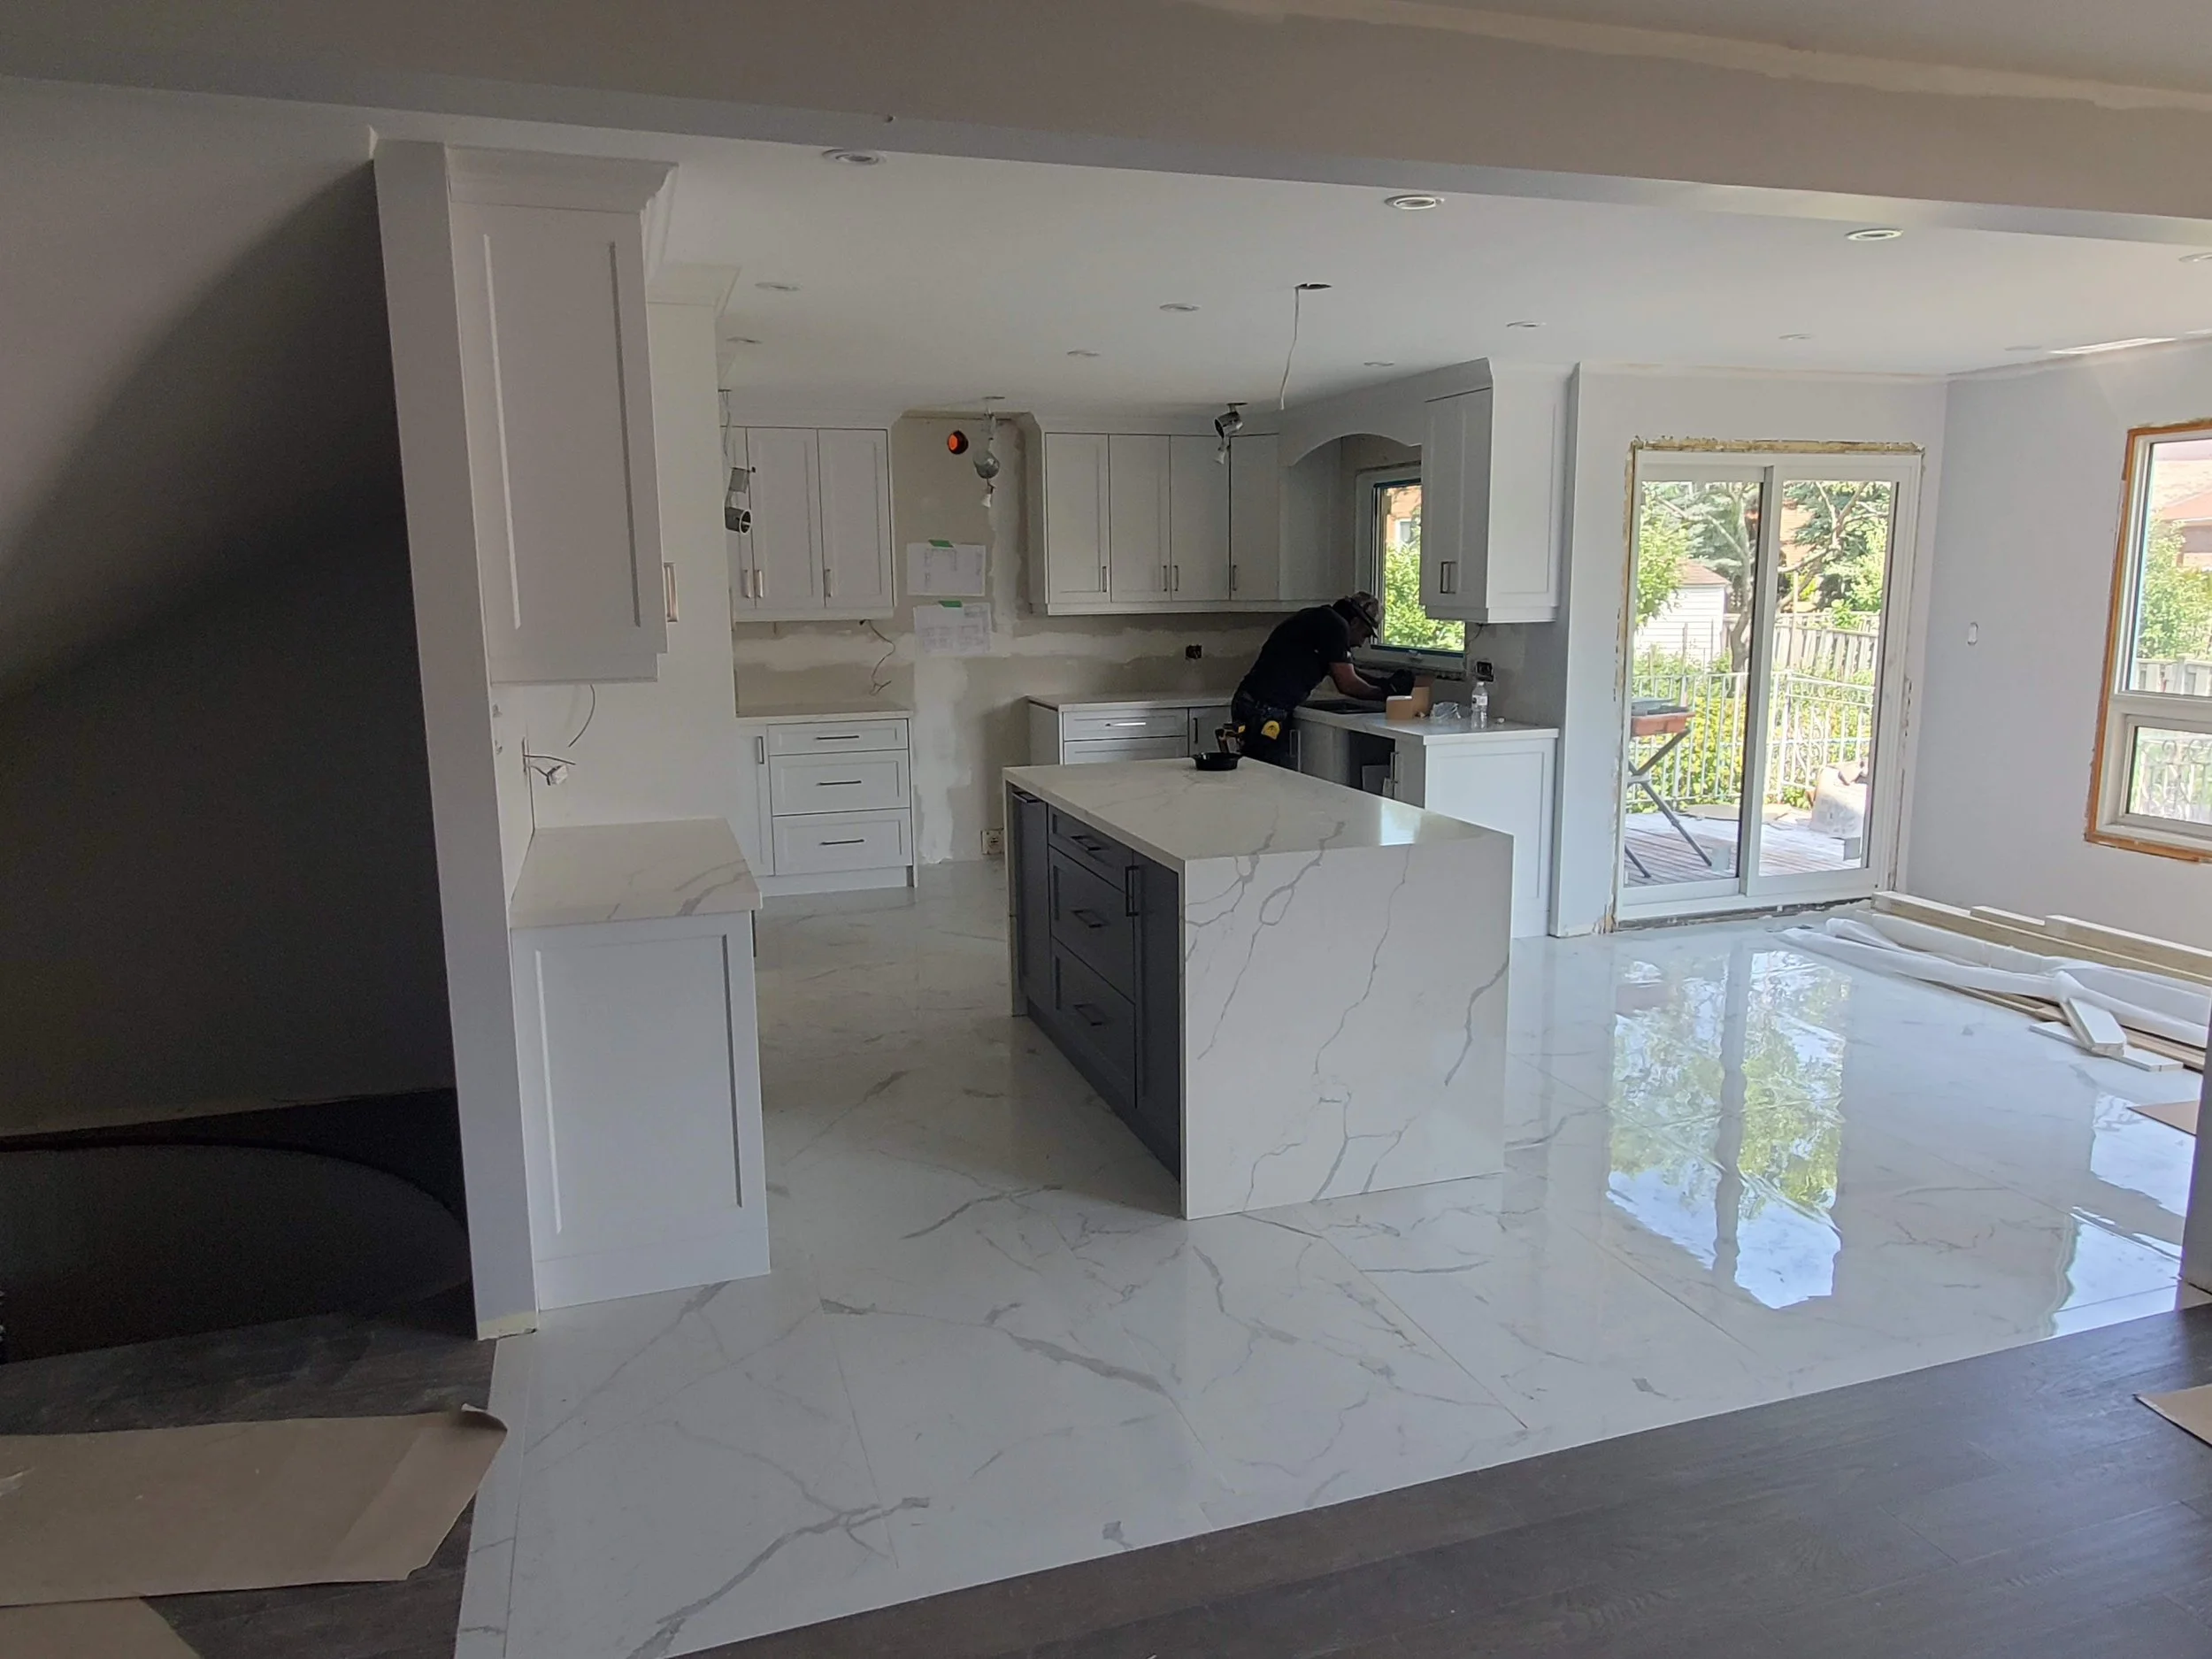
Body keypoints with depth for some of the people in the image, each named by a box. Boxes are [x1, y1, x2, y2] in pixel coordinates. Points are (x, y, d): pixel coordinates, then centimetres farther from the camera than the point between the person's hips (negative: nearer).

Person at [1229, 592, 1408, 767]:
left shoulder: (1320, 619, 22)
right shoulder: (1334, 625, -8)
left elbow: (1344, 675, 30)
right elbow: (1347, 684, -6)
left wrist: (1385, 684, 24)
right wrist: (1383, 693, 9)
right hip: (1264, 712, -11)